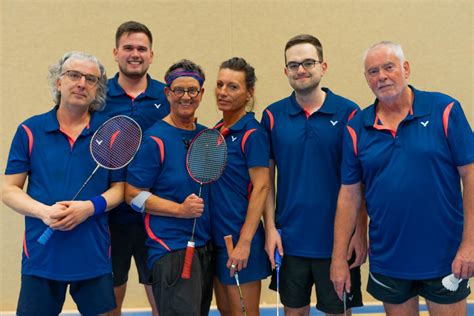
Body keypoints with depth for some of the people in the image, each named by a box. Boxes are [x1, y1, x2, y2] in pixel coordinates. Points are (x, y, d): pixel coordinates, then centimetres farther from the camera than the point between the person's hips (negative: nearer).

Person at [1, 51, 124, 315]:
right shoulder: (30, 130, 1)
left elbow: (120, 187, 5)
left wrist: (91, 207, -14)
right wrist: (44, 212, -15)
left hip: (94, 255, 0)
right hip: (41, 254, 0)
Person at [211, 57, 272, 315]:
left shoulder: (252, 133, -13)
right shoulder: (216, 131, 9)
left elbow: (261, 188, -17)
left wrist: (244, 243, -21)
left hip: (241, 239, -7)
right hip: (216, 237, 7)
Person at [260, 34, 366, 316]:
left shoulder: (348, 112, -5)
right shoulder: (272, 115, 1)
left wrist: (360, 233, -7)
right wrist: (270, 228, -2)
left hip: (337, 240, -1)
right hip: (289, 240, 2)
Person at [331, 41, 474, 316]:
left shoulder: (445, 110, -6)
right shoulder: (357, 128, 0)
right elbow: (350, 194, 1)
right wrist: (339, 257, 0)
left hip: (444, 258, -2)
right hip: (387, 260, 2)